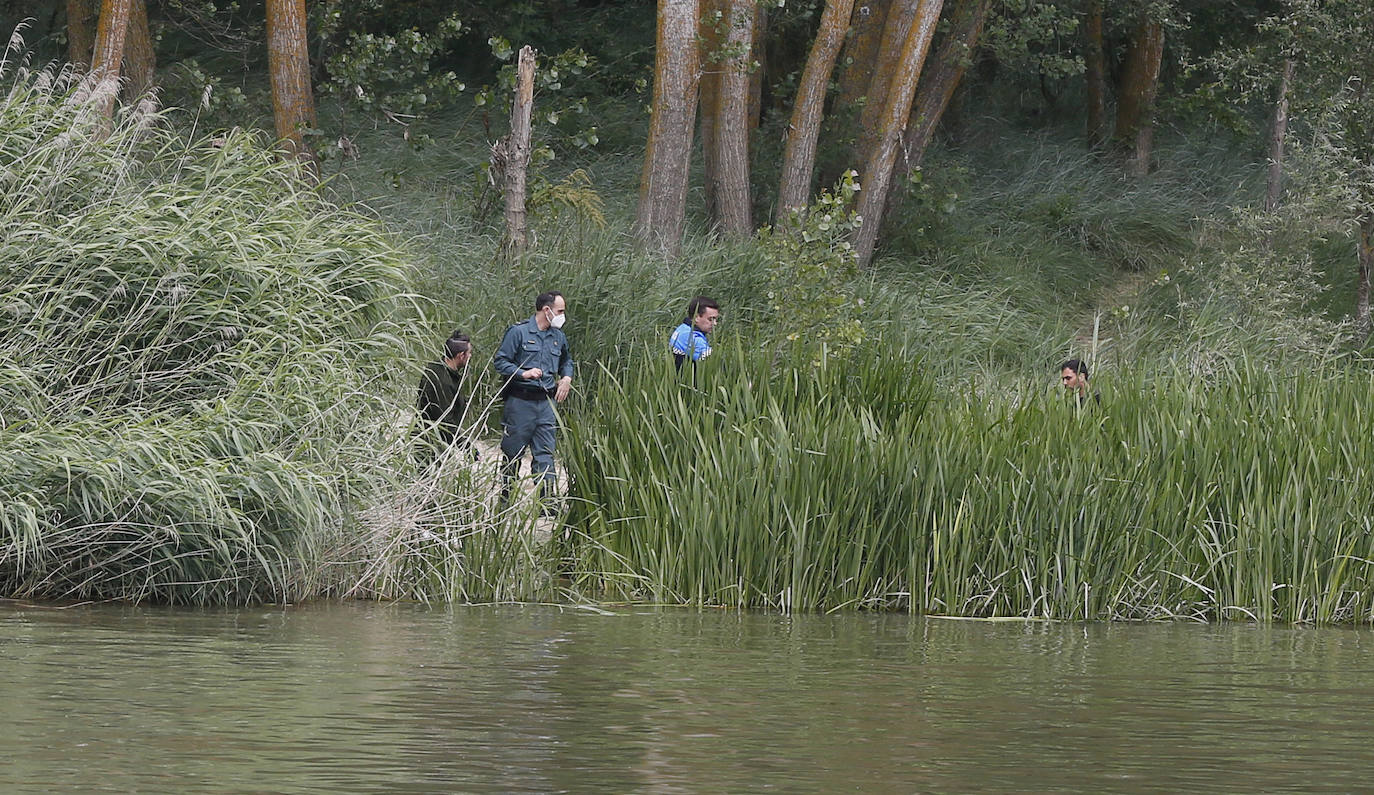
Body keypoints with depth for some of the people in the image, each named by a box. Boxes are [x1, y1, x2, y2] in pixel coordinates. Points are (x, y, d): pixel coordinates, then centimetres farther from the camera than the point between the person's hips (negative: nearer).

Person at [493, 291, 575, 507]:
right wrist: (523, 373, -18)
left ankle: (547, 499, -1)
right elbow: (499, 361, -7)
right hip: (520, 401, -5)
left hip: (546, 402, 5)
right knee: (513, 452, 3)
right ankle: (506, 495, 14)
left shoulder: (558, 337, 13)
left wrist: (567, 378, 13)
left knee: (545, 452, 0)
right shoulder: (518, 332, -6)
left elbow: (567, 360, 32)